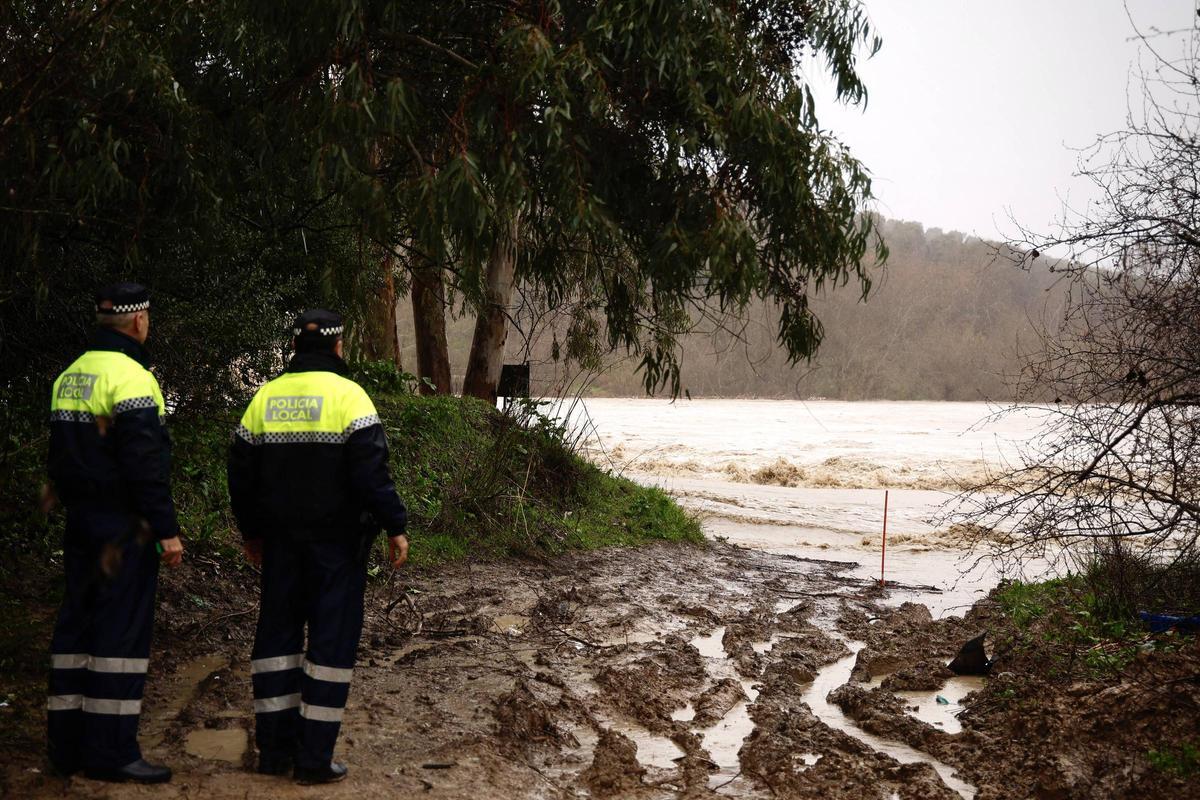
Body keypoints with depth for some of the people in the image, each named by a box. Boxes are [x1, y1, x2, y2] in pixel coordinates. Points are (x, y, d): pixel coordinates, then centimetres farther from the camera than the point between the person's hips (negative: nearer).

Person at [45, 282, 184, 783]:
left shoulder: (69, 377, 13)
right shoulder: (129, 377, -15)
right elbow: (145, 464, -20)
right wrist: (167, 530, -17)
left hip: (81, 524, 9)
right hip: (122, 528, -9)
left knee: (76, 624, 13)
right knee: (121, 629, -5)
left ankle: (67, 745, 19)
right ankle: (110, 753, -2)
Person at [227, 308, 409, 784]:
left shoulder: (265, 397, 6)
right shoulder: (348, 395, -9)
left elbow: (241, 473, 11)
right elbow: (371, 472, -17)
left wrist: (251, 532, 21)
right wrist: (395, 526, -9)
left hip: (280, 541, 5)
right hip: (337, 543, -5)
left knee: (277, 633, 14)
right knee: (332, 638, 0)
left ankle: (275, 747, 17)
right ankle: (314, 758, 0)